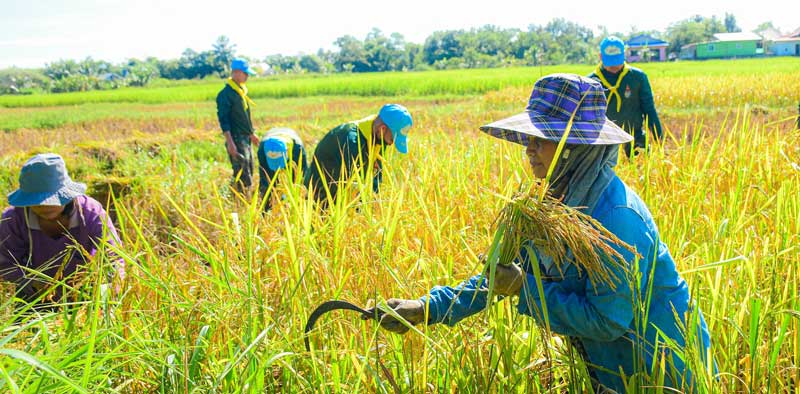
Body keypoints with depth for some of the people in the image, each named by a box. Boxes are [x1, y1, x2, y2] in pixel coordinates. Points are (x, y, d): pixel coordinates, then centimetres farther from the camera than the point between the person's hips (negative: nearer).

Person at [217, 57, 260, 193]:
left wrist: (252, 133, 24)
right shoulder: (225, 94, -14)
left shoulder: (241, 90, 13)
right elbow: (223, 120, -17)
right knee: (243, 175, -10)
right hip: (236, 139, -9)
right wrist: (230, 143, -22)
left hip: (246, 138, 9)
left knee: (249, 172, 14)